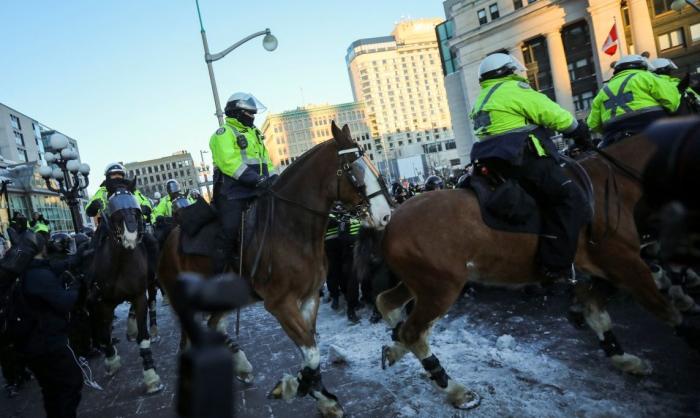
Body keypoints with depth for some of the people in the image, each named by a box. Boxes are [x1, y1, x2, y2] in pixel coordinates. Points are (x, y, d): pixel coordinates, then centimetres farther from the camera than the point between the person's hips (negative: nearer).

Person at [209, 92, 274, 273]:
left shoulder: (254, 133, 26)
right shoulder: (224, 133, 0)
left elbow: (266, 161, 25)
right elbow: (230, 163, -16)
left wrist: (273, 179, 5)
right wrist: (256, 179, -24)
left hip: (258, 190, 8)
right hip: (233, 192, -8)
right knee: (230, 229, -16)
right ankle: (219, 272, -8)